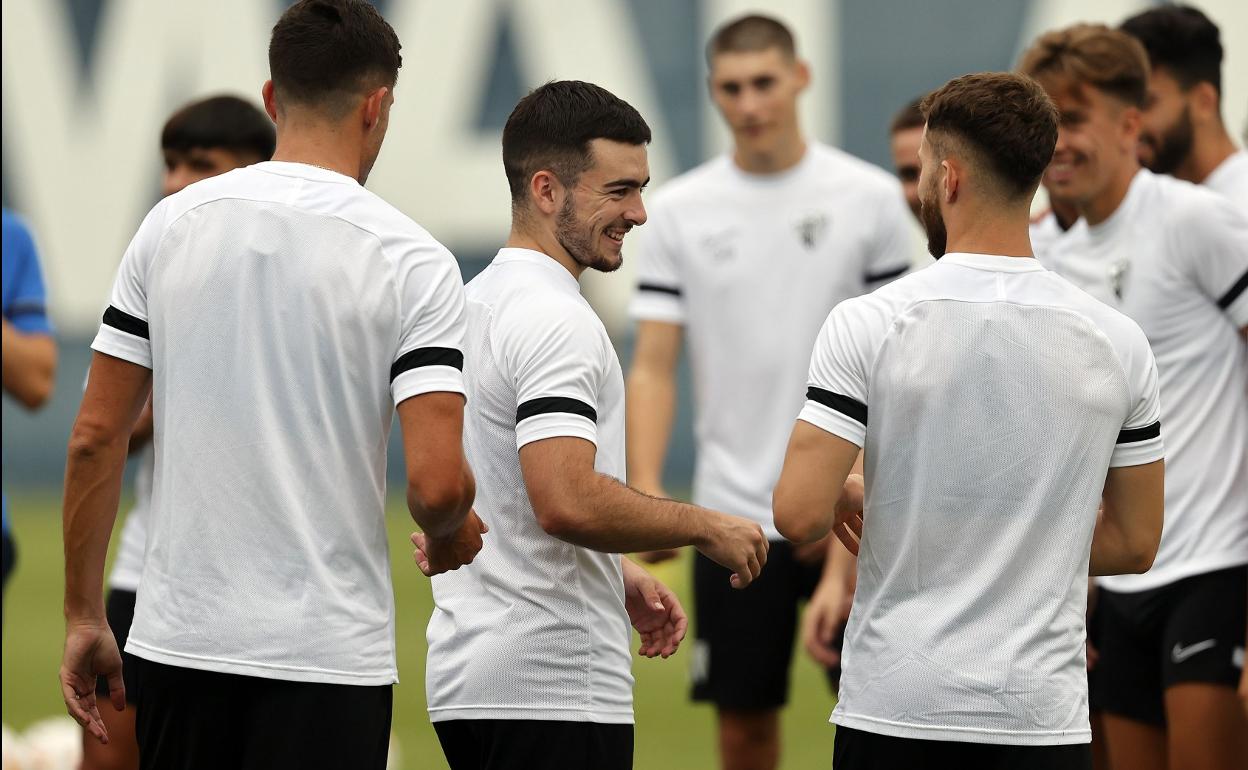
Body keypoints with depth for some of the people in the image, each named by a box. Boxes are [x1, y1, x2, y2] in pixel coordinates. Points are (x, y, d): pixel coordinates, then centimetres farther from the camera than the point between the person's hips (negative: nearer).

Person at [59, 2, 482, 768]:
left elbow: (95, 439, 3)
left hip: (179, 640, 4)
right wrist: (452, 532, 8)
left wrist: (85, 618, 11)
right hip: (327, 651, -4)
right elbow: (438, 481, -15)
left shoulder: (172, 224, 3)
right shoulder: (410, 259, -8)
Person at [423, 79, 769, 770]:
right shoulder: (556, 321, -16)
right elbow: (568, 500, -27)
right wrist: (707, 528, -14)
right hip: (557, 689, -10)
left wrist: (619, 577, 23)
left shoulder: (476, 304, 16)